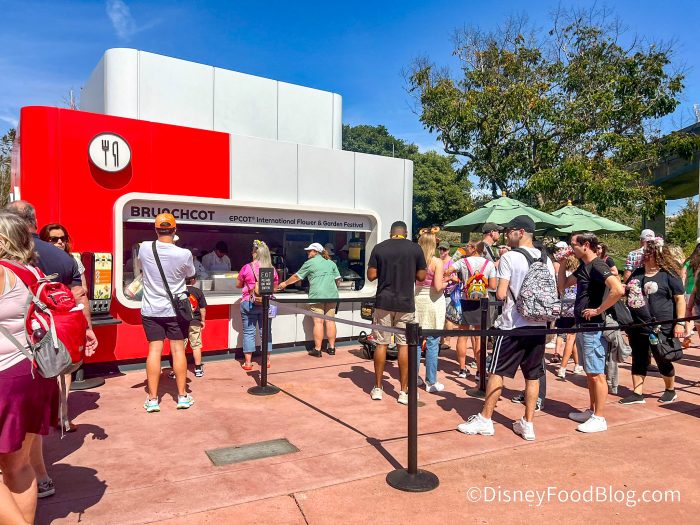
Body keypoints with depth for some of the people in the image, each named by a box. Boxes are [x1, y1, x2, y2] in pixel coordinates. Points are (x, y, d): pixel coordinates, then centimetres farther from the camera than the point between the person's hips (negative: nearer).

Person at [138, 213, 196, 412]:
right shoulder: (184, 254, -16)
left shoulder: (144, 248, -9)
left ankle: (152, 399, 9)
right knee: (178, 349, 6)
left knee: (154, 349, 5)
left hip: (151, 310, 2)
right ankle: (182, 396, 13)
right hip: (176, 310, -1)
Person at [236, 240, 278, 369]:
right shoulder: (272, 269, -3)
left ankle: (248, 362, 9)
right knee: (266, 331, 11)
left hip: (249, 304, -2)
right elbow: (275, 287, 8)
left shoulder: (247, 268, -9)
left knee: (249, 332, 5)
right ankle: (267, 360, 19)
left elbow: (238, 285, 3)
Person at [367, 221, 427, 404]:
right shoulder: (415, 248, -1)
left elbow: (371, 276, -1)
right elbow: (421, 276, 1)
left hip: (384, 302, 1)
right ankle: (404, 391, 8)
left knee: (381, 344, 8)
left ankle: (378, 388, 16)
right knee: (404, 345, 5)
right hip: (406, 303, 0)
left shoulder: (379, 248, 0)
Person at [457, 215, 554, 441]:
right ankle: (528, 424, 17)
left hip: (513, 325, -6)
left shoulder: (509, 257, -10)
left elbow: (500, 294, -13)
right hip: (538, 325, 6)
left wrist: (499, 289, 8)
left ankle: (485, 419, 11)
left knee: (496, 372, 4)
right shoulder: (546, 260, 8)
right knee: (533, 375, 11)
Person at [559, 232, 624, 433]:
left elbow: (618, 290, -30)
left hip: (593, 328, -10)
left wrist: (598, 310, -22)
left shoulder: (598, 266, -16)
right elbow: (563, 284, 20)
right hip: (582, 326, 10)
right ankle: (591, 411, 28)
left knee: (596, 374, -2)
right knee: (589, 373, 17)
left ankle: (599, 418, 6)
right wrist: (563, 262, 10)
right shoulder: (583, 266, 12)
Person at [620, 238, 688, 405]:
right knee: (638, 360, 8)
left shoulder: (669, 274, -5)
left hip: (661, 327, -5)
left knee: (663, 361, 9)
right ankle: (637, 394, 15)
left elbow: (680, 299, -7)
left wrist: (680, 323, -14)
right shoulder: (637, 273, 10)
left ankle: (670, 390, 32)